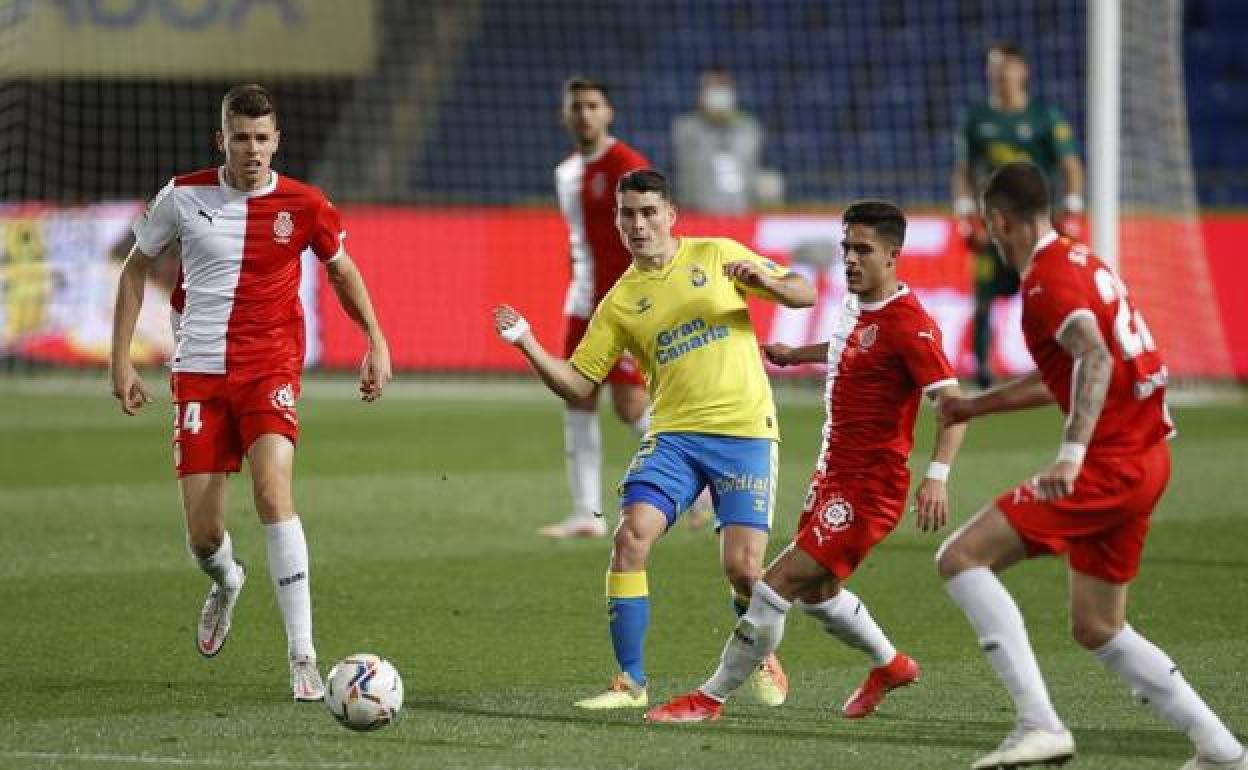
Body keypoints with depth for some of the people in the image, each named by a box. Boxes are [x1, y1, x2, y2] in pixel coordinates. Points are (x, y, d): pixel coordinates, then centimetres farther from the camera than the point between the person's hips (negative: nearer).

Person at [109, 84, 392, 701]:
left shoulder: (302, 205, -3)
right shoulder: (183, 196, -2)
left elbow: (340, 269, 16)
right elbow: (136, 267, 12)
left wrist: (376, 341, 9)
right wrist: (121, 358, 7)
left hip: (270, 371, -1)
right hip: (199, 372, 1)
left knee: (272, 491, -25)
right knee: (203, 534, 0)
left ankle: (302, 656, -21)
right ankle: (226, 583, 41)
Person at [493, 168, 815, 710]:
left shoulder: (716, 256, 6)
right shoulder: (621, 301, 10)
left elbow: (805, 295, 6)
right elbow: (577, 384, 9)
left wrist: (764, 282, -15)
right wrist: (529, 346, -6)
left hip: (745, 430, -2)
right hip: (673, 434, 2)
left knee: (742, 567, -10)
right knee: (631, 537, -19)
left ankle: (763, 661, 22)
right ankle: (630, 682, -10)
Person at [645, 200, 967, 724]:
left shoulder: (908, 323, -20)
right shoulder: (856, 304, 7)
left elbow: (952, 401, -26)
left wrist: (937, 476, -38)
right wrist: (794, 355, 35)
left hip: (867, 487, -10)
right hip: (833, 472, 10)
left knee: (776, 586, -12)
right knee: (815, 592, 25)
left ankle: (711, 699, -2)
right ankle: (890, 665, 47)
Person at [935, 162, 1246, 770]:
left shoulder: (1047, 280, -13)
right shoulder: (1080, 261, 18)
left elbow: (1095, 359, -30)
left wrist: (1072, 452, -41)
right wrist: (977, 405, 37)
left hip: (1110, 463, -10)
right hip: (1145, 457, 10)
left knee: (961, 558, -11)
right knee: (1097, 629, 17)